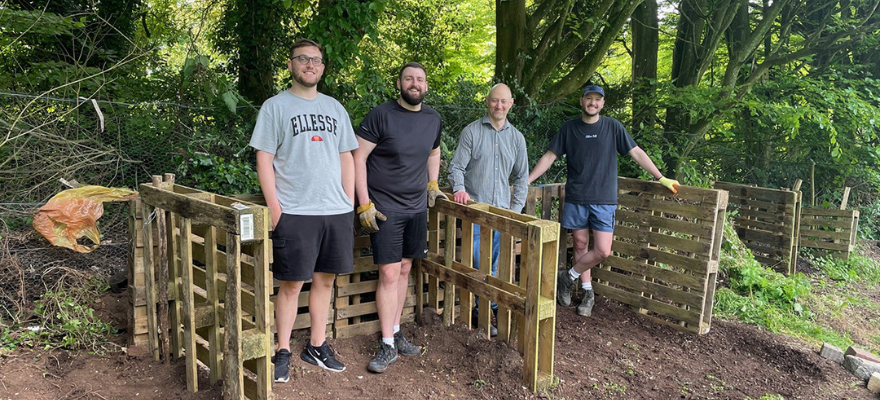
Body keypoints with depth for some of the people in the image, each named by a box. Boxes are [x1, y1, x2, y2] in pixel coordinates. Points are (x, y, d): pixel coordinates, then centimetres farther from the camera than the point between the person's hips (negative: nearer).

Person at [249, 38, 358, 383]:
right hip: (294, 212, -4)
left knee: (325, 280, 11)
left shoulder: (334, 108, 15)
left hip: (336, 211, 5)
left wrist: (349, 202, 9)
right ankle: (283, 352, 14)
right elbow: (264, 159, -2)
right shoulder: (275, 106, 2)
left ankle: (317, 347, 24)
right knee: (291, 284, 0)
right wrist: (273, 206, -10)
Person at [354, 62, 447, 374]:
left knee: (404, 270, 12)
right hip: (384, 208, -6)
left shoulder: (433, 119, 7)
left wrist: (432, 185, 15)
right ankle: (388, 345, 4)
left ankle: (395, 332, 26)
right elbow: (357, 159, -12)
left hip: (416, 208, 6)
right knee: (389, 274, -7)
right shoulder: (381, 115, -11)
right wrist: (364, 204, -16)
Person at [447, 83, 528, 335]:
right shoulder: (471, 132, 0)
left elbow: (521, 177, 15)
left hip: (501, 210, 3)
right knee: (479, 264, -8)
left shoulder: (516, 137, 11)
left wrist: (516, 208, 5)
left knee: (493, 266, 9)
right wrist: (459, 188, -22)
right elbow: (457, 167, -2)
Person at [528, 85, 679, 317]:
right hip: (576, 198, 1)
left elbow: (636, 153, 5)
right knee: (580, 246, 7)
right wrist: (525, 182, 1)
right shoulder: (569, 128, 4)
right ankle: (587, 293, 22)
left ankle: (568, 277, 12)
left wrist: (661, 178, 2)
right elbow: (549, 157, 7)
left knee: (603, 251, -8)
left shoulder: (613, 127, 1)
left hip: (603, 200, -1)